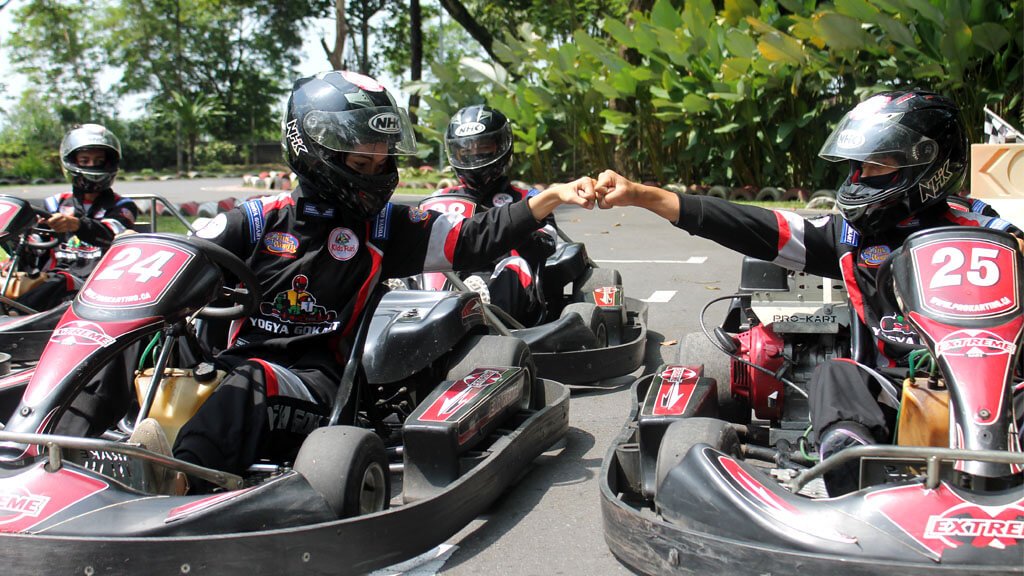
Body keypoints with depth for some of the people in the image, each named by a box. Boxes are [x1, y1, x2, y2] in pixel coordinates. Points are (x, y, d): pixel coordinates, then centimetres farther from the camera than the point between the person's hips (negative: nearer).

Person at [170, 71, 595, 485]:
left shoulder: (384, 226, 9)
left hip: (314, 373, -3)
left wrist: (552, 197, -4)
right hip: (238, 356, 3)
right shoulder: (260, 219, 9)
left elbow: (472, 240, 4)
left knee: (248, 385, -36)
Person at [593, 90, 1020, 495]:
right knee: (834, 375, -29)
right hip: (889, 396, 2)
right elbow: (756, 230, 5)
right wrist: (640, 195, 0)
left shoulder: (982, 234, 7)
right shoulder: (852, 233, 12)